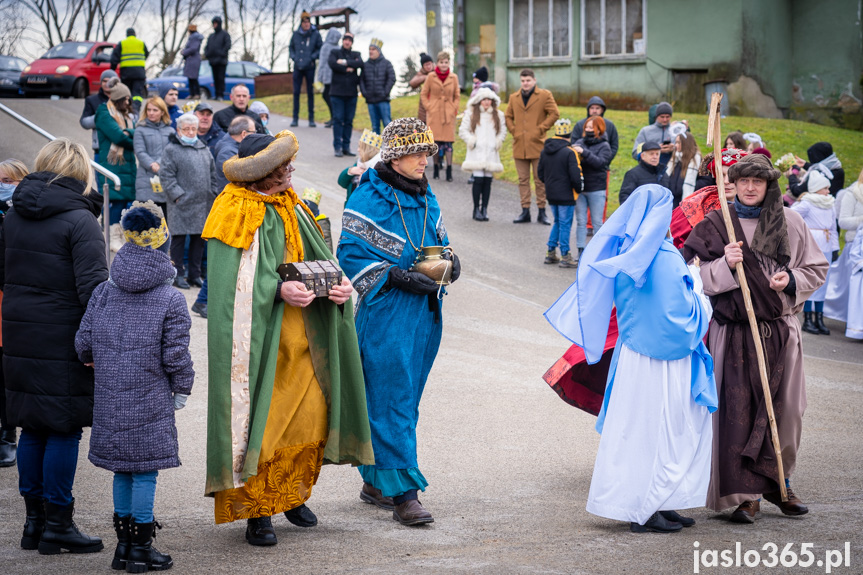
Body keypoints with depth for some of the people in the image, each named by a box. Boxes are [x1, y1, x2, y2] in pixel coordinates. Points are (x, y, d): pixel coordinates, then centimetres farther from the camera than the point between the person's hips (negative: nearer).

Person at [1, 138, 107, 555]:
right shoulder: (79, 220, -12)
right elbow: (93, 287, -18)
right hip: (64, 341, -6)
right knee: (64, 428, 2)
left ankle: (34, 519, 20)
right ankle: (57, 524, 6)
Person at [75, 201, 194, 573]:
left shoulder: (103, 292, 4)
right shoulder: (170, 300, -9)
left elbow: (83, 342, 7)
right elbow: (176, 355, -10)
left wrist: (96, 363, 28)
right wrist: (182, 389, 5)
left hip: (109, 400, 5)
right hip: (150, 401, -5)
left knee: (122, 469, 14)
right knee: (145, 470, 2)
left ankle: (124, 544, 22)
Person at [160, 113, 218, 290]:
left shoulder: (204, 149, 16)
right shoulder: (171, 149, -4)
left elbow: (212, 174, 20)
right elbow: (167, 176, -9)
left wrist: (214, 194, 11)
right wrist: (178, 195, -16)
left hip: (203, 203, 6)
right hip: (182, 203, -6)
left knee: (199, 239, 10)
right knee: (179, 239, -2)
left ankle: (195, 274, 18)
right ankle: (178, 274, 6)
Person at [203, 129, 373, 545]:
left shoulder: (291, 207, 13)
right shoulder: (238, 214, -11)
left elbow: (318, 257, 14)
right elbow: (236, 284, -16)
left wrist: (340, 285, -5)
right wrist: (279, 291, -28)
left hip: (299, 335, 7)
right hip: (259, 339, -7)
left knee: (310, 414, 6)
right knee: (259, 421, -3)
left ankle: (293, 494, 25)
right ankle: (257, 512, 9)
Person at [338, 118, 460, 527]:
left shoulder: (426, 199, 13)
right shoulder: (369, 199, -9)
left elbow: (439, 244, 23)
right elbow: (350, 255, -11)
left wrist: (449, 262, 0)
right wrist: (396, 277, -20)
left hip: (424, 312, 8)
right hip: (384, 314, -7)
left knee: (405, 399, 12)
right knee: (391, 400, -8)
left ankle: (375, 481, 23)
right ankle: (402, 492, -7)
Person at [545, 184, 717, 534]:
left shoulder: (623, 253, 3)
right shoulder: (666, 260, -20)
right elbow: (681, 313, -21)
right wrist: (695, 283, -3)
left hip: (631, 355, 8)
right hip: (662, 361, -8)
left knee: (634, 430, 12)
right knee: (663, 430, 1)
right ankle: (646, 511, 4)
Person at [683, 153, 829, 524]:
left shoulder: (790, 223, 7)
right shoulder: (716, 225, 3)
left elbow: (817, 268, 13)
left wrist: (792, 280, -6)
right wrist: (724, 265, -16)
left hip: (782, 330, 2)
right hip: (734, 332, -2)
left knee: (784, 409, 5)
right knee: (738, 409, -5)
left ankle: (777, 482, 24)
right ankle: (746, 494, 2)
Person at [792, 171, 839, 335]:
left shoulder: (829, 206, 15)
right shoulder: (806, 204, -7)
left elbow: (833, 229, 19)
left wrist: (835, 248, 14)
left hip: (825, 249, 7)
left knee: (823, 283, 6)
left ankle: (819, 319, 10)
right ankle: (807, 320, -4)